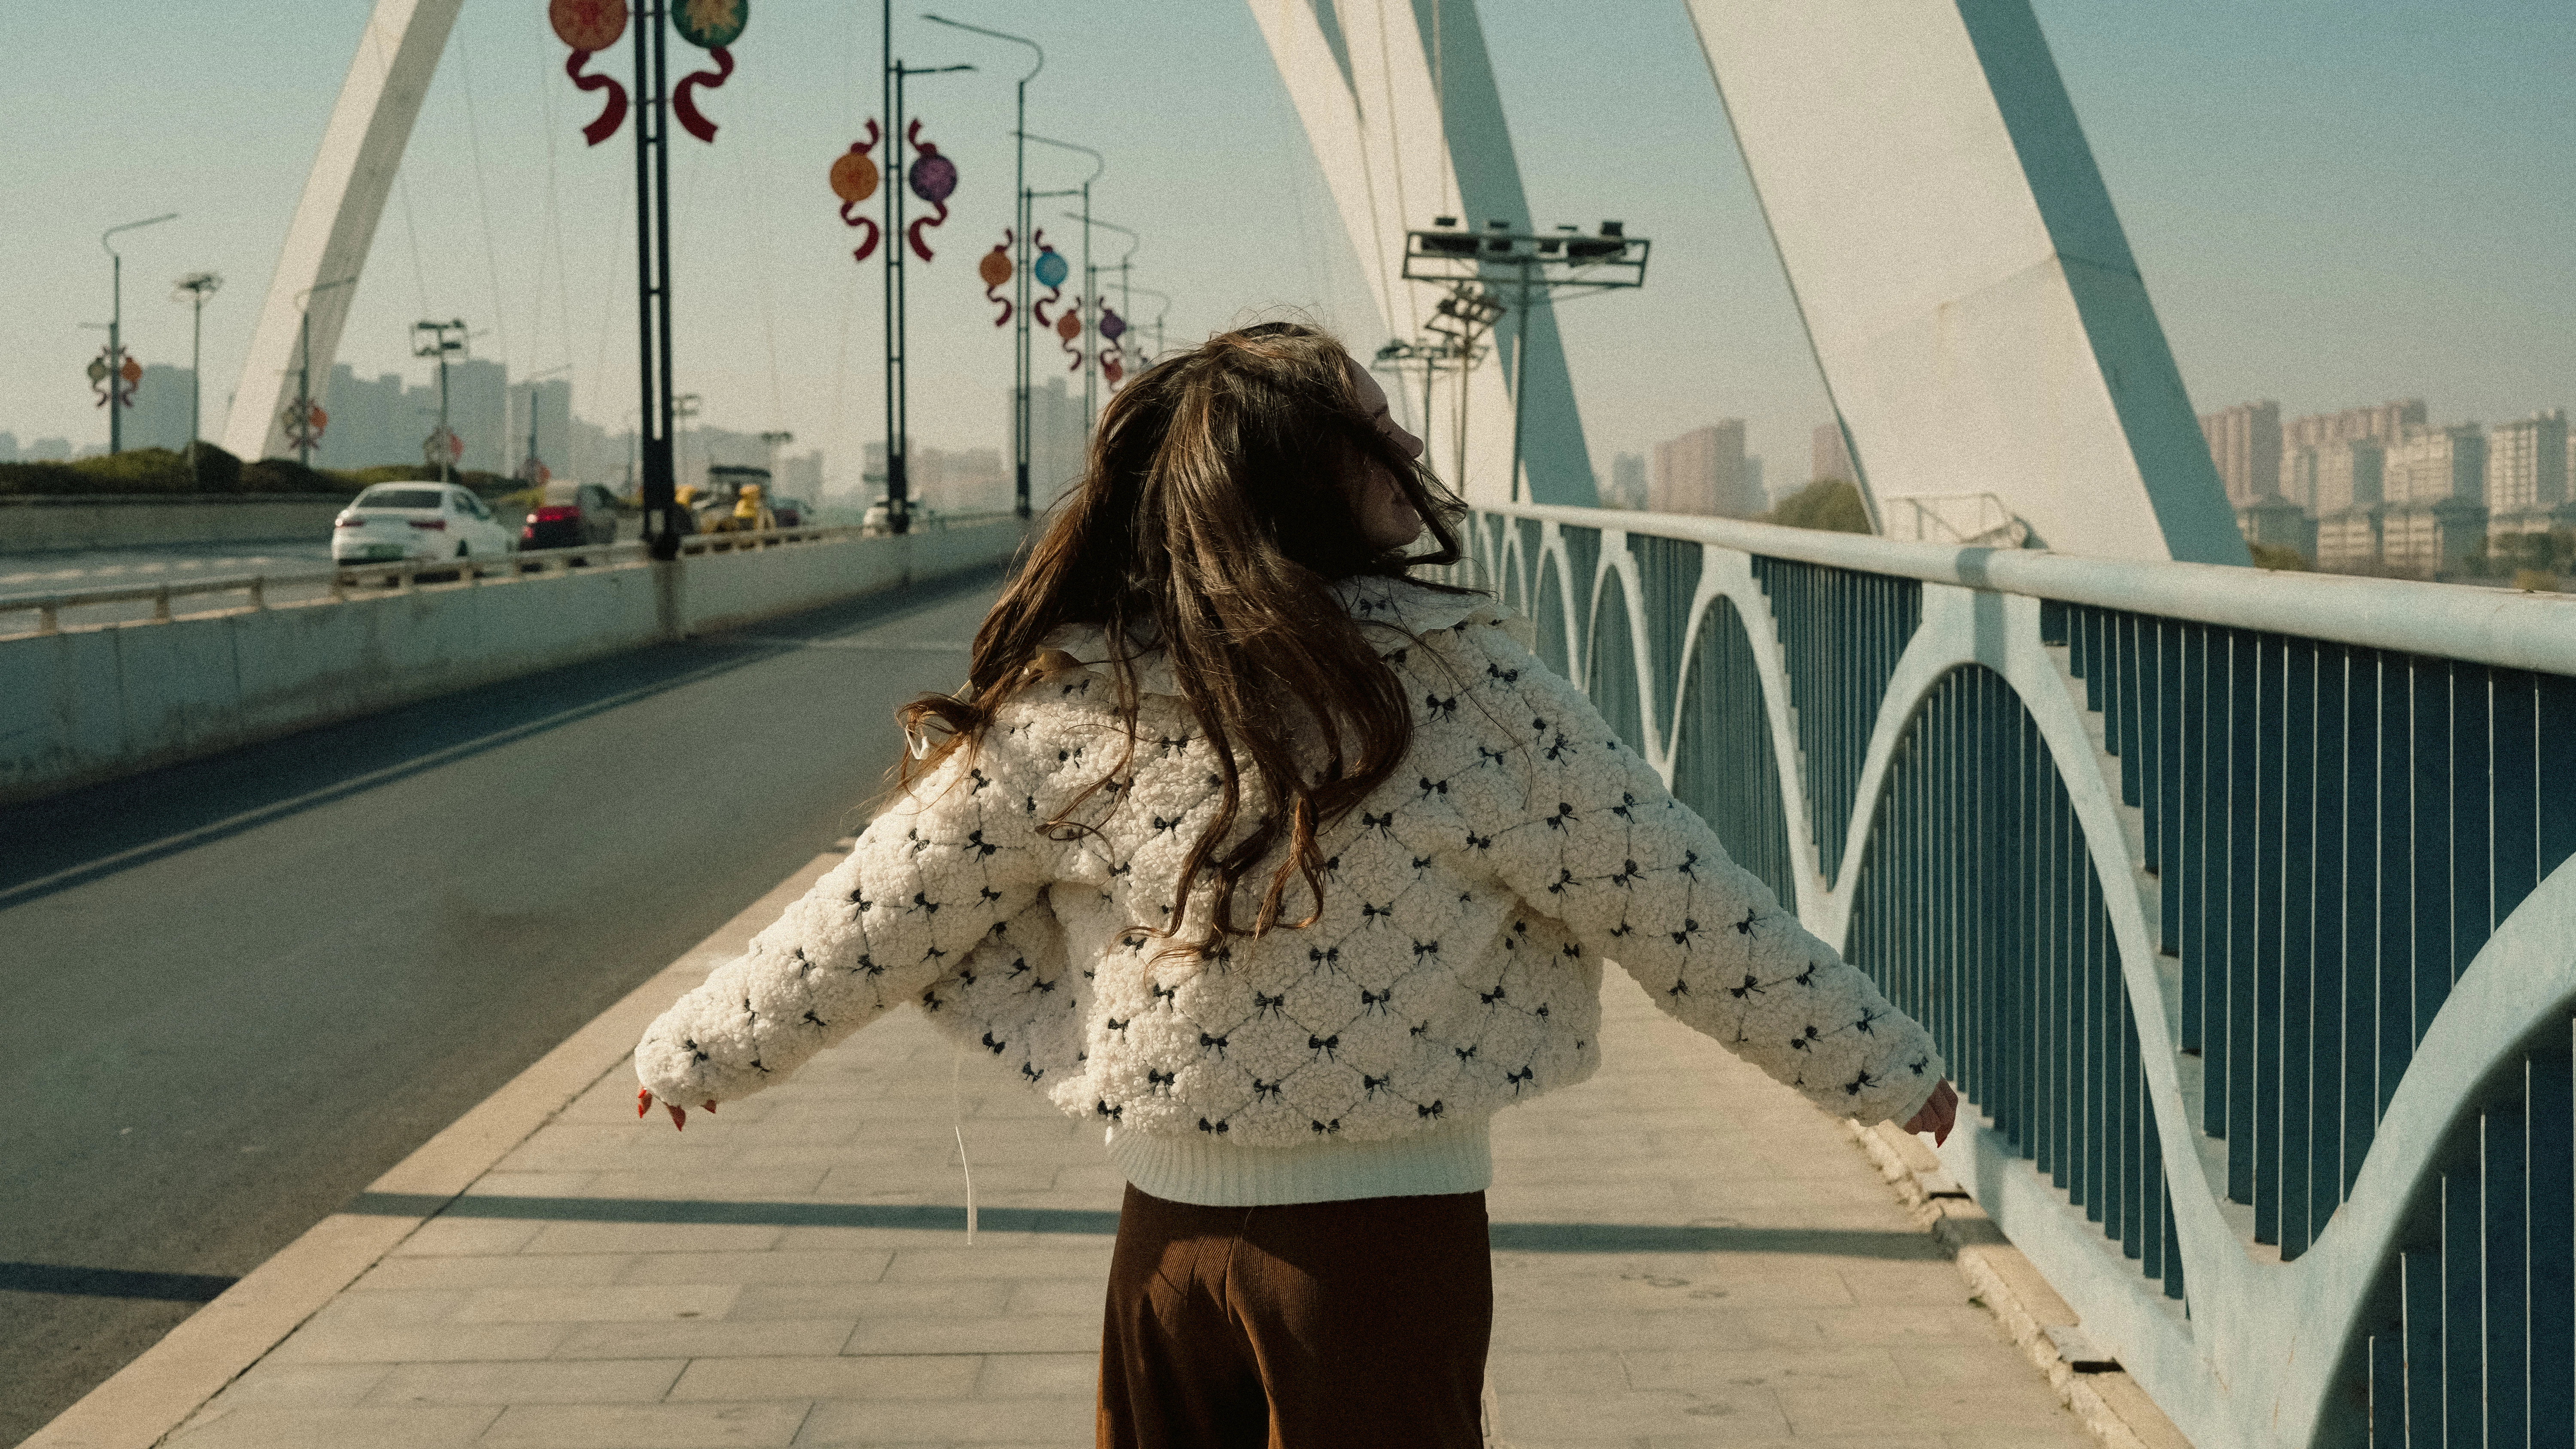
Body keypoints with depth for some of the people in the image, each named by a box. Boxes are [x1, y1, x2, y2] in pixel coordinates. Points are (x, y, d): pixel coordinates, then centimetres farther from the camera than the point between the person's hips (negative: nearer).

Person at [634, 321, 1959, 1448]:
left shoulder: (1067, 709, -6)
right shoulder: (1461, 682, -13)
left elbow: (871, 920, 2)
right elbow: (1675, 906, -8)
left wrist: (694, 1048, 18)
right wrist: (1884, 1068, 3)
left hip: (1170, 1226, 2)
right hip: (1392, 1231, -2)